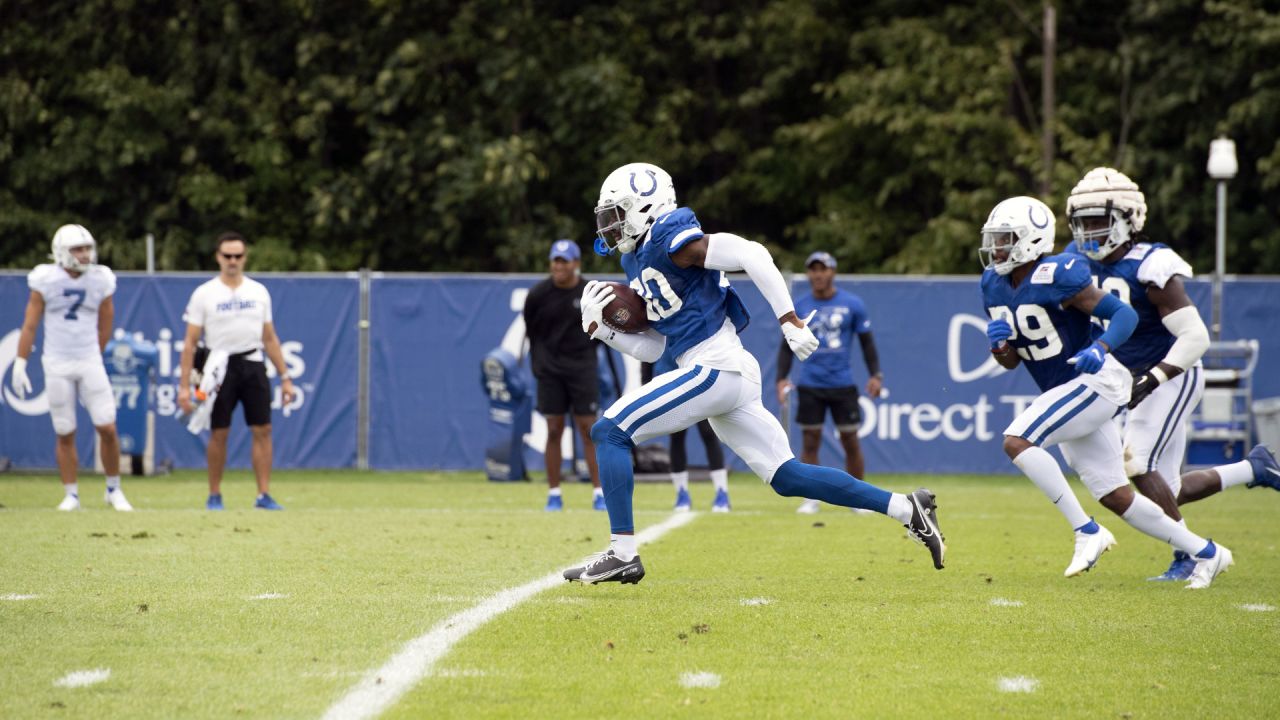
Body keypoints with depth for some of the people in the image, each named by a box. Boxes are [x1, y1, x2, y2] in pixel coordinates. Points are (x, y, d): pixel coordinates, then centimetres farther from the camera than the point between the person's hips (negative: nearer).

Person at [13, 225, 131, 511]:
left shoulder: (101, 281, -1)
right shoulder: (46, 281, -6)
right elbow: (30, 326, -3)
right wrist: (19, 366, -7)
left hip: (90, 363, 1)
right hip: (57, 366, -1)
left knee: (108, 429, -6)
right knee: (65, 435, 3)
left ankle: (114, 490, 11)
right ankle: (71, 495, 13)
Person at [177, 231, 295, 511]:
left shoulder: (258, 292, 10)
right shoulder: (204, 294, 0)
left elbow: (270, 338, 15)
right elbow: (190, 343, -1)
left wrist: (284, 377, 10)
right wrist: (184, 386, -7)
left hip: (253, 366, 3)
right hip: (221, 369, -3)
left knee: (263, 430, -3)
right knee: (219, 433, 1)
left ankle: (264, 495, -1)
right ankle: (214, 496, 13)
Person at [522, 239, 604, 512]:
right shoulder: (538, 294, -4)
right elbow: (531, 330, 7)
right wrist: (537, 363, 3)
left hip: (582, 365, -1)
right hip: (550, 368, 1)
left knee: (588, 428, -3)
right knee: (554, 430, 0)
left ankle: (598, 492, 1)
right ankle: (554, 494, 6)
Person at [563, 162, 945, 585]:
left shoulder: (670, 241, -9)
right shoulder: (639, 260, 20)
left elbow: (752, 255, -16)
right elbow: (653, 348, 22)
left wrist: (789, 320, -18)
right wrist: (602, 328, 9)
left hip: (715, 370, -10)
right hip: (721, 376, 10)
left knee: (610, 432, -11)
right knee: (787, 477, 10)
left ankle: (622, 553, -12)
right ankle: (907, 510, 13)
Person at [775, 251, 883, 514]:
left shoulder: (852, 304, 0)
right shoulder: (799, 307, 3)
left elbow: (866, 341, 6)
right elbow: (787, 346, 8)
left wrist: (875, 375, -4)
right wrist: (782, 378, -4)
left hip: (843, 384, -1)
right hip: (809, 385, 1)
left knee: (851, 441, 1)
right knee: (810, 441, -1)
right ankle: (812, 499, 7)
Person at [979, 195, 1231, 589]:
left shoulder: (1054, 276, -20)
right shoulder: (994, 284, 5)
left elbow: (1125, 313, -18)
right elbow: (1011, 360, 12)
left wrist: (1100, 349, -35)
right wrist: (998, 341, -10)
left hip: (1096, 381, -9)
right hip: (1066, 392, 9)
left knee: (1017, 441, -23)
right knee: (1115, 496, 9)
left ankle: (1087, 532, -18)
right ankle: (1206, 553, 20)